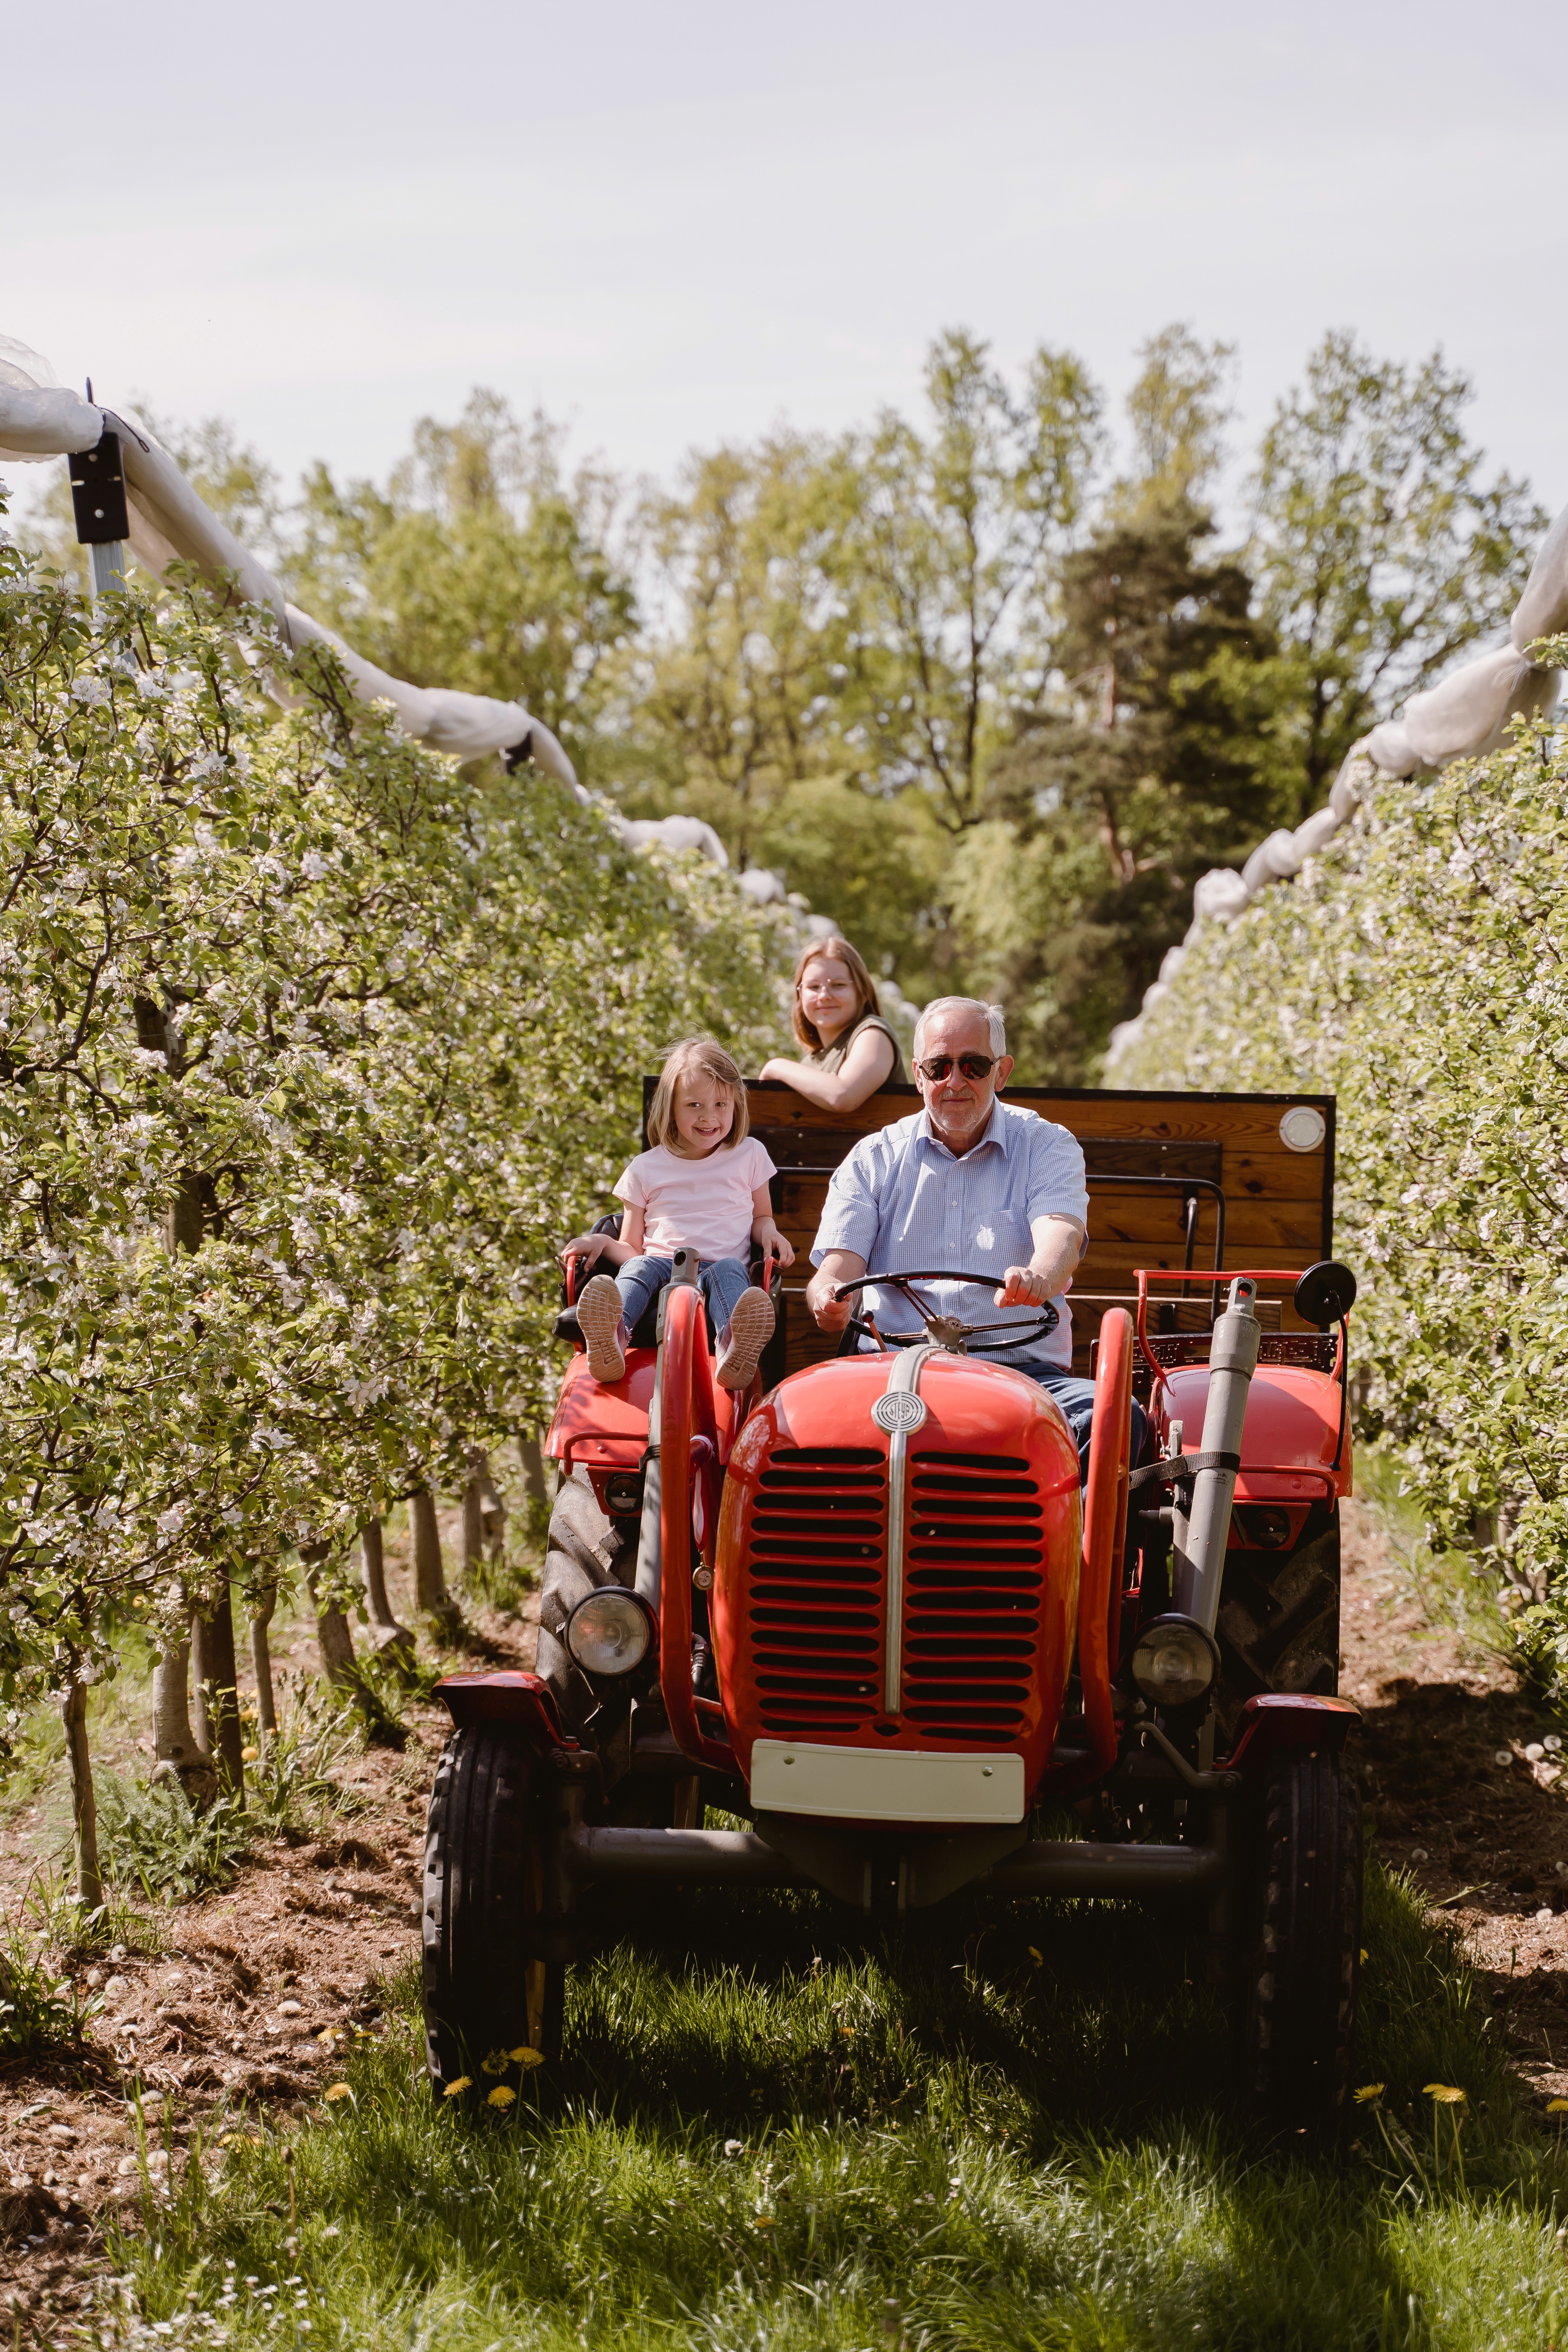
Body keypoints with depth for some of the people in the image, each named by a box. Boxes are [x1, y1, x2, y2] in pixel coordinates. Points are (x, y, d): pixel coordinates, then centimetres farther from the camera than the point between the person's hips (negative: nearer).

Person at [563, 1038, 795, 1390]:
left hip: (719, 1267, 0)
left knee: (730, 1269, -35)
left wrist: (768, 1231, 2)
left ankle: (736, 1351, -67)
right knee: (640, 1267, -33)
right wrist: (603, 1242, -6)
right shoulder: (647, 1169, 15)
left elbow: (761, 1216, 27)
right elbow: (631, 1250, 16)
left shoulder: (749, 1156, 17)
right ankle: (608, 1343, -65)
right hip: (662, 1266, 0)